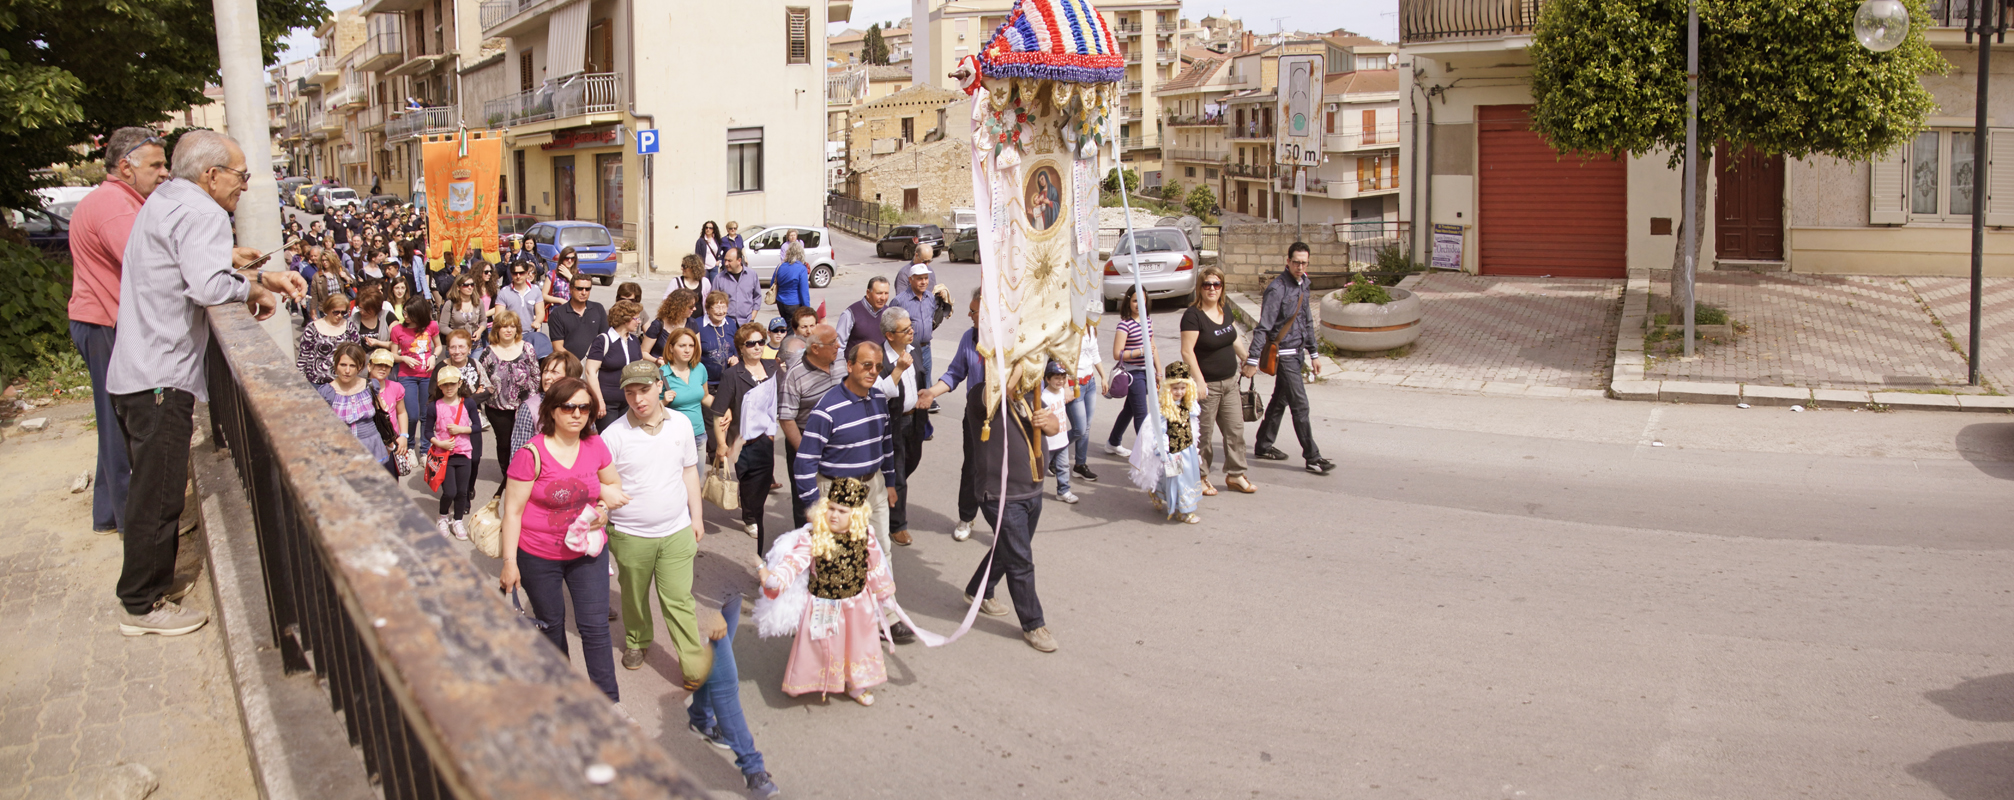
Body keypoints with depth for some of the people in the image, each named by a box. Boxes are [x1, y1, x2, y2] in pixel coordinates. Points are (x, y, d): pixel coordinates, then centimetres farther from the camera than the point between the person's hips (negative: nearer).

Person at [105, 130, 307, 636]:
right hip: (160, 379, -10)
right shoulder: (202, 213, -15)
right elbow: (209, 287, -30)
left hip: (133, 372, 11)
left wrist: (268, 277, 15)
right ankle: (144, 605, 5)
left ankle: (151, 577, 35)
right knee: (158, 494, -2)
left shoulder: (165, 201, 17)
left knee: (152, 487, 22)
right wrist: (255, 290, -11)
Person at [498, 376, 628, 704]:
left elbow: (614, 484, 15)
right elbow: (512, 510, -13)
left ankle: (609, 701, 10)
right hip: (540, 557, -3)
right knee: (551, 625, 16)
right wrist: (510, 562, -13)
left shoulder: (595, 446, -4)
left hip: (587, 552, 3)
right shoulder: (533, 453, -17)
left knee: (595, 626, 2)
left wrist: (606, 504, -7)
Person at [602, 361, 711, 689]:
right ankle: (636, 642, 43)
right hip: (630, 535, -1)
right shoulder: (613, 435, -11)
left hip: (677, 530, 1)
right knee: (634, 596, 18)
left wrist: (696, 516, 11)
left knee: (679, 599, 0)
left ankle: (696, 667, 5)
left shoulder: (680, 424, 0)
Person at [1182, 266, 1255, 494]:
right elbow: (1187, 351, -20)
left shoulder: (1225, 311, 7)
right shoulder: (1193, 315, -16)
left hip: (1229, 382, 8)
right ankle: (1200, 478, 15)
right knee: (1203, 434, 1)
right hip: (1207, 385, -8)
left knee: (1235, 429, 11)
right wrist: (1199, 380, -25)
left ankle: (1235, 475, 22)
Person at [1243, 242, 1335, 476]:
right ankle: (1313, 458, -3)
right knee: (1300, 405, -7)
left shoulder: (1304, 284, 9)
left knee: (1280, 400, 16)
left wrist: (1313, 354, 20)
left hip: (1298, 351, 8)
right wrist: (1252, 360, -22)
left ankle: (1263, 445, 29)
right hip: (1284, 353, -8)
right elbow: (1263, 327, -20)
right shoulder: (1277, 288, -18)